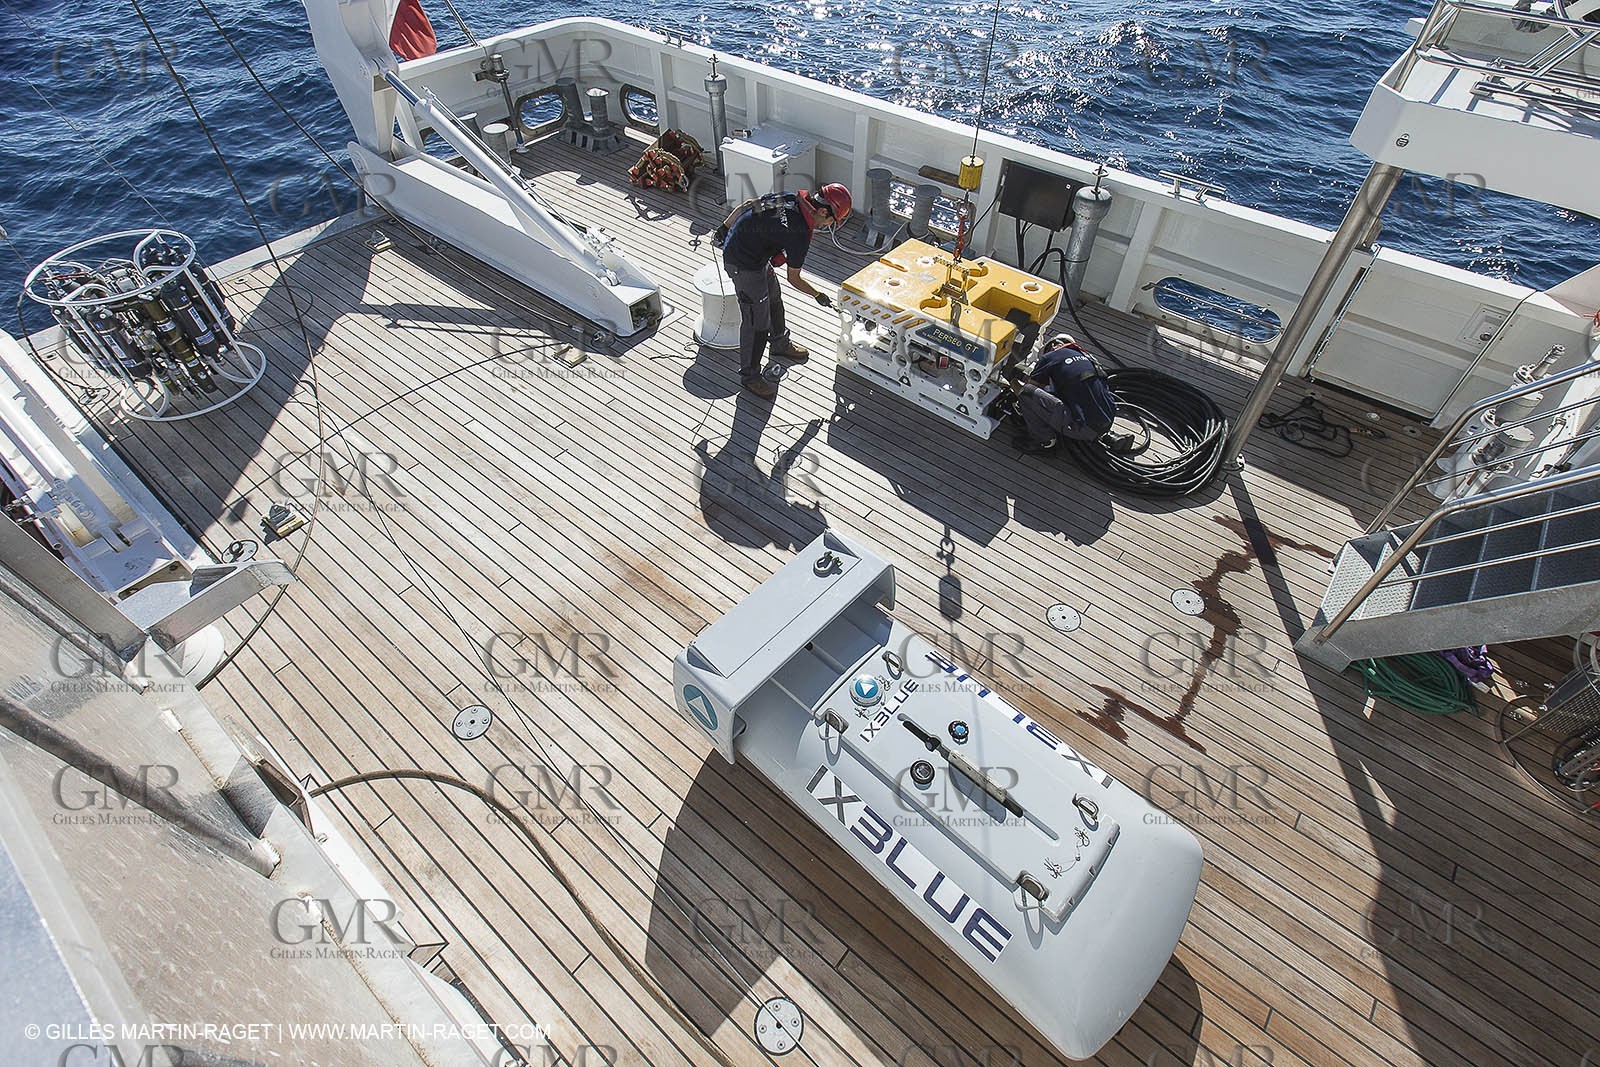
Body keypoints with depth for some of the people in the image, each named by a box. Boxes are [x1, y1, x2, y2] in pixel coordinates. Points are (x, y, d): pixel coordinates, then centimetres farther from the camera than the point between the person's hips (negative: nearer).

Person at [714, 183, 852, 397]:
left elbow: (747, 205, 6)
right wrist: (818, 295, 3)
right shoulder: (799, 235, -25)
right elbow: (794, 279, -11)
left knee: (774, 299, 25)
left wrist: (725, 228, 16)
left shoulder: (790, 198, -4)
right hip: (743, 265, -10)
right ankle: (749, 375, 12)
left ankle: (781, 344, 47)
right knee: (756, 320, -2)